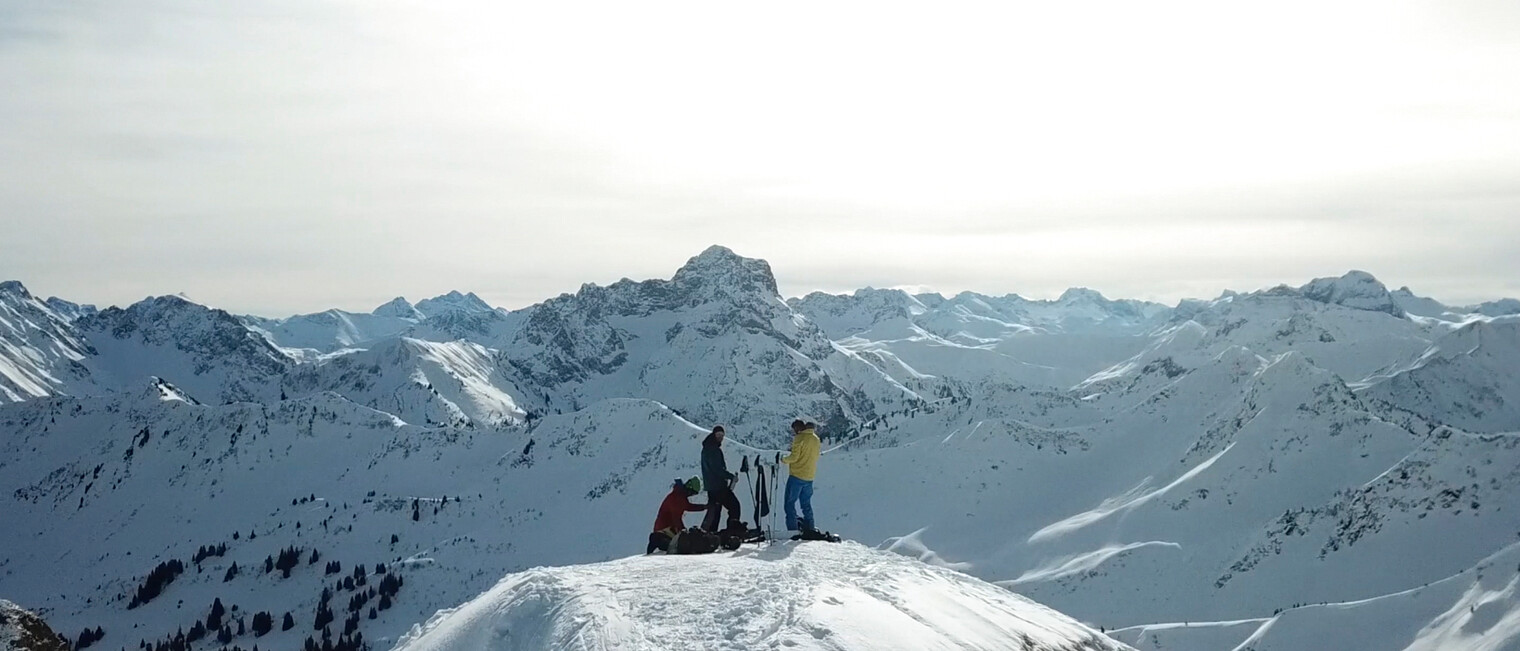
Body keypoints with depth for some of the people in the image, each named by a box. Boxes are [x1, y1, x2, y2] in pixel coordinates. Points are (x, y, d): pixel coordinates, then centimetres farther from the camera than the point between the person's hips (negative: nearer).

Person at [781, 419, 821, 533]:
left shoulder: (800, 438, -13)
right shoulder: (816, 438, 10)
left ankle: (793, 529, -8)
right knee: (806, 504, 18)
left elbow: (794, 457, -17)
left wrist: (784, 459, 1)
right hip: (809, 477, 7)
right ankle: (810, 529, 18)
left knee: (790, 503, -1)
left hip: (797, 476, -7)